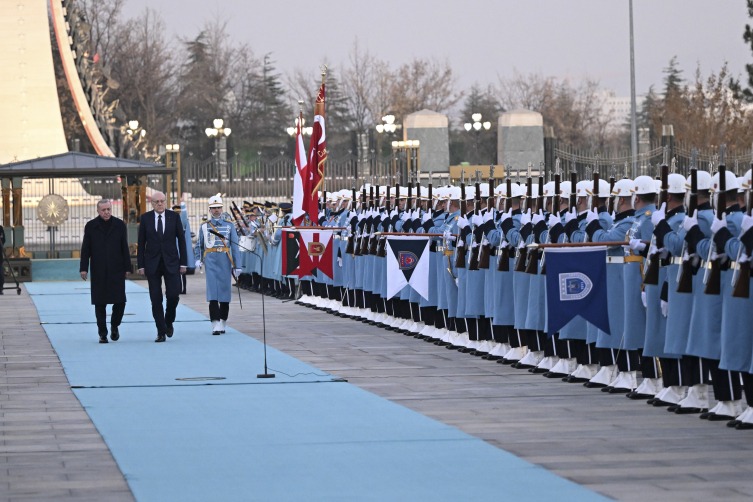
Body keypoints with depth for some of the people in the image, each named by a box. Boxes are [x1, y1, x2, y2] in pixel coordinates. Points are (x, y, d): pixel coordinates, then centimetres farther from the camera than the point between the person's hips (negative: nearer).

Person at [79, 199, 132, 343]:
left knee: (120, 300, -5)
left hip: (116, 270, 0)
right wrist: (84, 268, -2)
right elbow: (85, 249, 4)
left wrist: (127, 268, 2)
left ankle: (114, 325, 20)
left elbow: (125, 248, 6)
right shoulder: (91, 226, 3)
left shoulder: (119, 225, 5)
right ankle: (102, 333, 8)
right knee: (100, 303, 1)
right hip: (98, 271, 0)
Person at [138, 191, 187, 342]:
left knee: (173, 295, -8)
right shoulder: (145, 218, 2)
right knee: (156, 299, -1)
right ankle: (161, 331, 6)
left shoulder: (174, 216, 2)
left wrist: (183, 262, 0)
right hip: (152, 264, 0)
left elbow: (181, 239, 5)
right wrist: (141, 265, -1)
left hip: (171, 263, 0)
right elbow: (141, 243, 3)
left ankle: (169, 322, 19)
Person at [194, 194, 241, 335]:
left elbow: (234, 246, 5)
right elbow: (198, 246, 15)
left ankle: (222, 323, 17)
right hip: (211, 260, -1)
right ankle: (215, 324, -15)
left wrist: (237, 266, -1)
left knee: (225, 291, 5)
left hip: (225, 261, 1)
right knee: (212, 292, -10)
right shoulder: (204, 226, 9)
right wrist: (198, 260, 0)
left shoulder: (229, 225, 8)